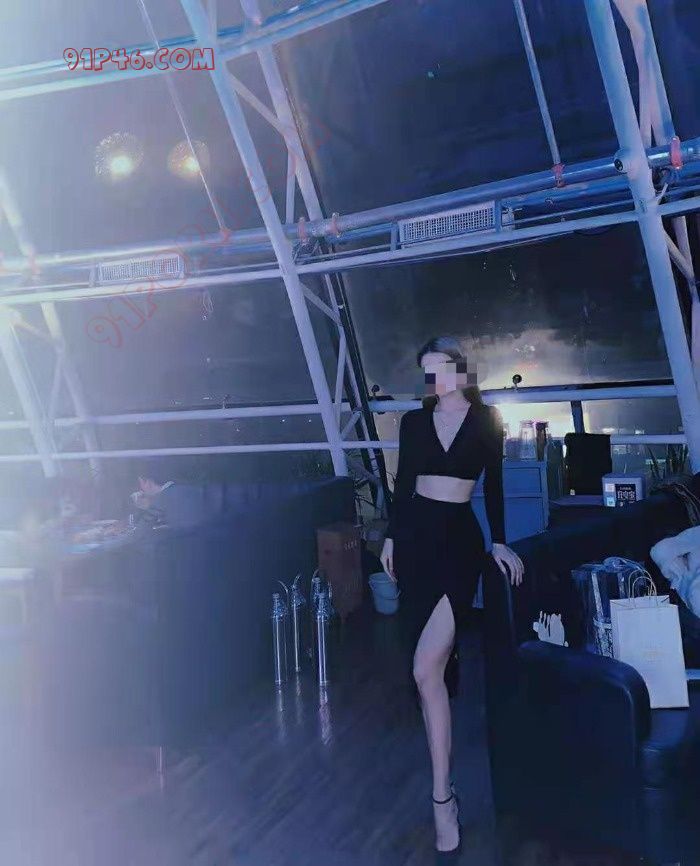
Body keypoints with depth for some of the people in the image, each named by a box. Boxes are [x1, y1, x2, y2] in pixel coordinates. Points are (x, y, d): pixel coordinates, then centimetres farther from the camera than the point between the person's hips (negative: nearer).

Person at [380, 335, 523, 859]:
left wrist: (498, 542, -2)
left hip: (460, 536, -4)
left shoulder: (487, 420, 0)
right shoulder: (414, 420, 8)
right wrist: (391, 536, 14)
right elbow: (402, 481, 13)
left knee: (427, 667, -16)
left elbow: (494, 484, 1)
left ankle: (443, 795, -10)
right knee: (432, 656, 15)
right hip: (415, 533, 4)